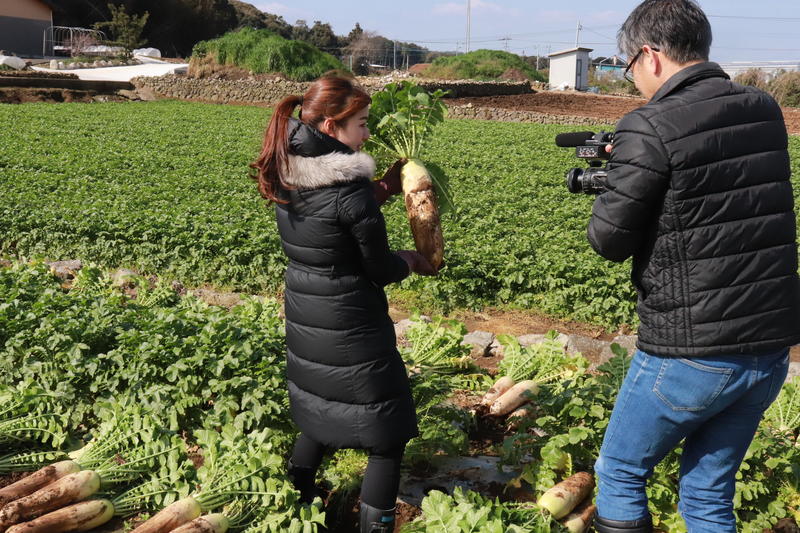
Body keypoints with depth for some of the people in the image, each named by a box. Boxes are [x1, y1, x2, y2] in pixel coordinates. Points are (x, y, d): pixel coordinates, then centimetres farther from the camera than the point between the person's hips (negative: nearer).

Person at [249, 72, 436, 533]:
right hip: (351, 330, -8)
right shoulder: (349, 186, -24)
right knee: (388, 435, 8)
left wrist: (384, 188, 8)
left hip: (303, 321, 8)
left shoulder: (286, 174, -1)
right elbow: (380, 270, -14)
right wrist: (412, 260, 6)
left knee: (319, 418, 28)